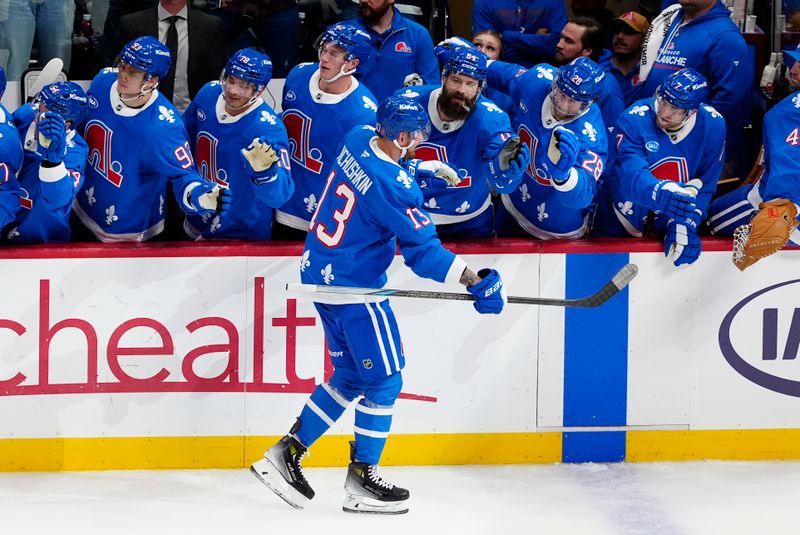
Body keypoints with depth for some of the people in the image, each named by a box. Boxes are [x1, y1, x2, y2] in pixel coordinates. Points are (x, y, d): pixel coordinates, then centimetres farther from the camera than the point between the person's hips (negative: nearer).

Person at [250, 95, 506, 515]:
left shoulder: (358, 139, -3)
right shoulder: (393, 188, -25)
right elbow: (421, 252, -22)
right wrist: (477, 283, -20)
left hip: (319, 272, 9)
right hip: (352, 288, -9)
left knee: (350, 375, 18)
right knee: (384, 380, 2)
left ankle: (287, 452, 18)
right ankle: (361, 480, 7)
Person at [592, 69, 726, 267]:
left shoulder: (713, 125, -17)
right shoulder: (634, 119, -26)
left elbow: (705, 185, -11)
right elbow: (632, 175, -39)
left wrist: (684, 226, -23)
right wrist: (664, 195, -59)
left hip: (664, 223, 2)